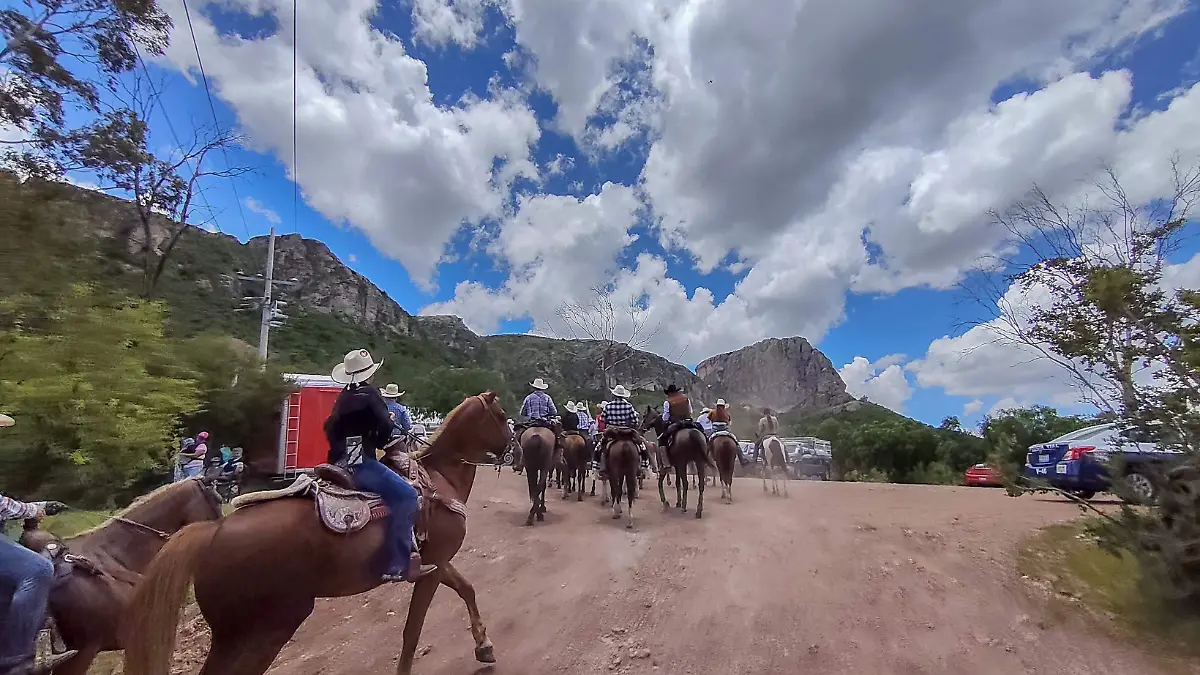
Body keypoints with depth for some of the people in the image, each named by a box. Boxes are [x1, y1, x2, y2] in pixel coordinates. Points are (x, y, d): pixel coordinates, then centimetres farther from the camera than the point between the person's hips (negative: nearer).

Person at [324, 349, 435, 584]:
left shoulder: (343, 397, 14)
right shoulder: (369, 393, -9)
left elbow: (330, 427, 23)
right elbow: (384, 426, -13)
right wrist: (379, 442, 5)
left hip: (339, 462, 10)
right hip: (360, 461, -10)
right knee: (406, 494, -17)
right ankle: (397, 566, -23)